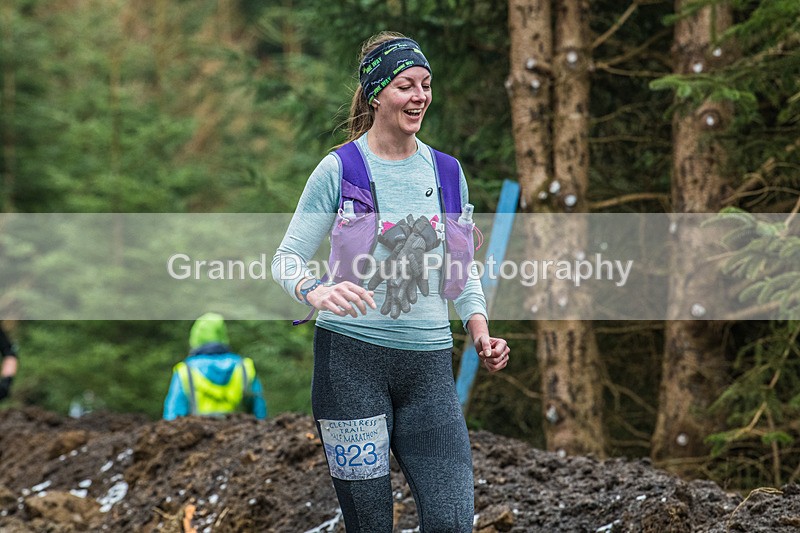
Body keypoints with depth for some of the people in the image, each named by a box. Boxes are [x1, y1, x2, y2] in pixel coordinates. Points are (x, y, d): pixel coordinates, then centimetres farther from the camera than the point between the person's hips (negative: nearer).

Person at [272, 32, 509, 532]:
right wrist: (316, 292, -24)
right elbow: (287, 258, -1)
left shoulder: (447, 173, 11)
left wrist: (482, 333, 4)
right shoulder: (339, 170, -1)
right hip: (351, 357, -3)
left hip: (429, 364, 3)